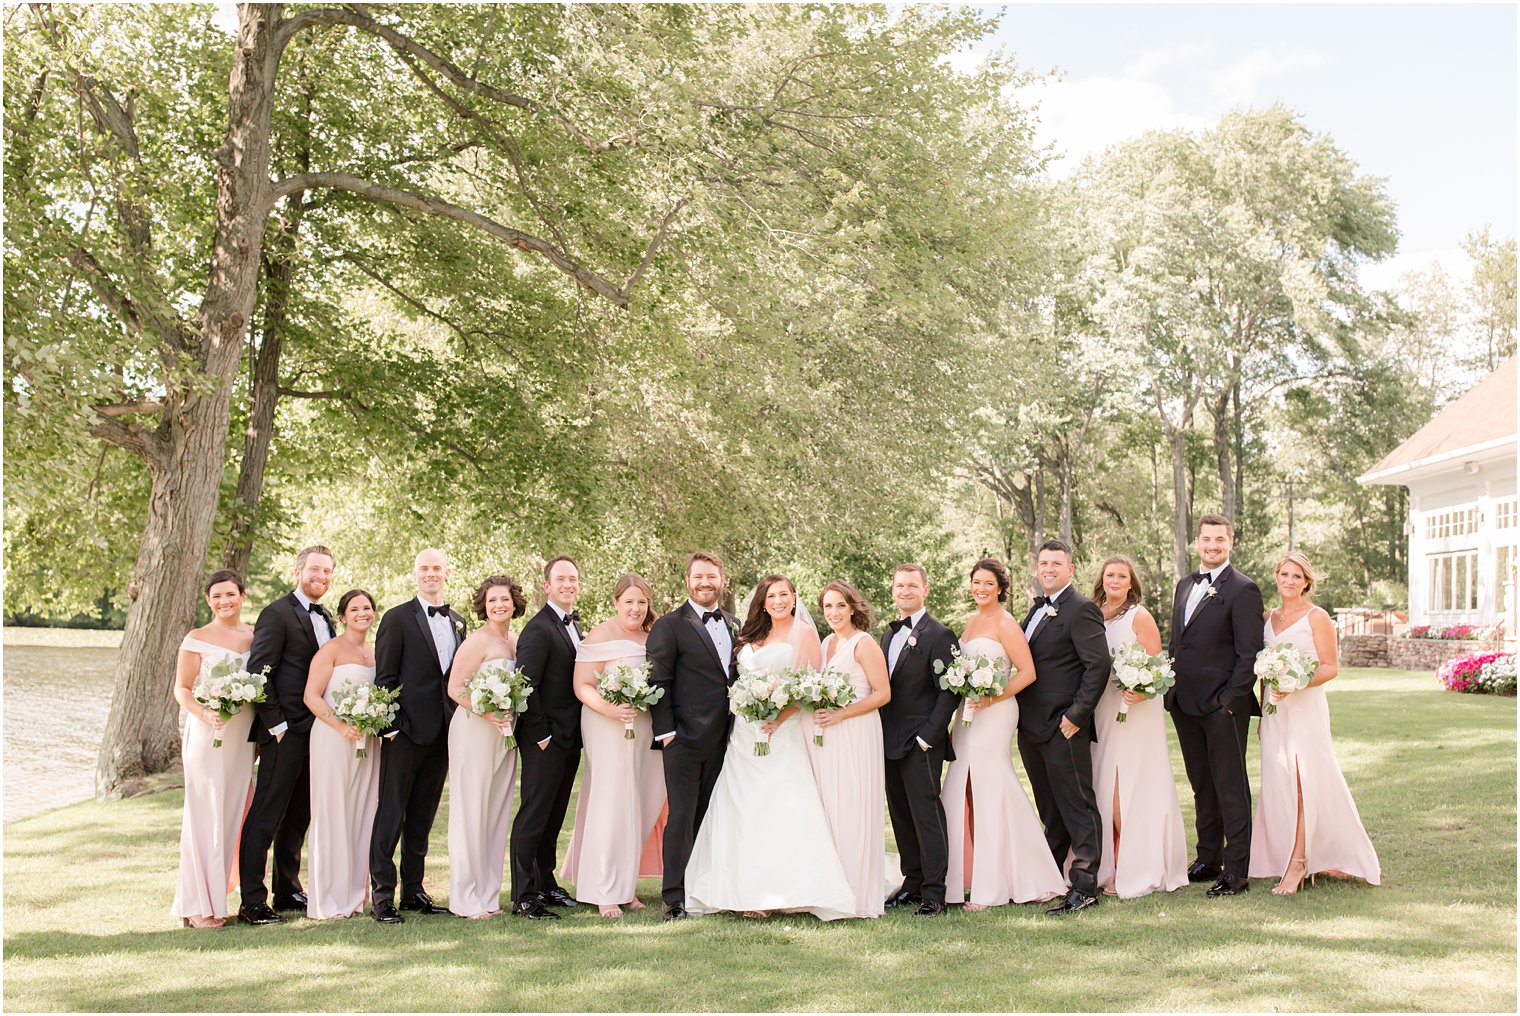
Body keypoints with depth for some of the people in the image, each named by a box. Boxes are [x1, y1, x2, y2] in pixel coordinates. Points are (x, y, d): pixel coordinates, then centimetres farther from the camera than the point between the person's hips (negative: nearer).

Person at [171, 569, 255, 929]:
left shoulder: (255, 637, 10)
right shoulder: (197, 639, -3)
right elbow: (182, 689, -4)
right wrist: (205, 714, -21)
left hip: (242, 738, 5)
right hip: (207, 736, -4)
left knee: (232, 816, 6)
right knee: (205, 816, -4)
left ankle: (215, 897, 15)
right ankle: (198, 907, 2)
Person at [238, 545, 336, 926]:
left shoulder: (324, 617, 17)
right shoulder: (278, 614, -8)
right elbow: (259, 672, -14)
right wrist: (275, 724, -15)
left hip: (316, 731, 8)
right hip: (286, 731, -8)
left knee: (298, 816, 15)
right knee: (265, 817, -5)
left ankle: (288, 891, 25)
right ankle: (252, 903, -2)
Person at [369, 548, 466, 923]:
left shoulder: (458, 622, 14)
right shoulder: (397, 618, -3)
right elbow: (385, 677, -7)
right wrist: (391, 725, -13)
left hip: (443, 733, 6)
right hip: (407, 730, -6)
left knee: (423, 815, 12)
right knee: (391, 813, -3)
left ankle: (413, 889, 20)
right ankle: (381, 895, 0)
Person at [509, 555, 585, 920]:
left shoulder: (575, 624, 13)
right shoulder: (538, 629, -15)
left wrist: (577, 733, 9)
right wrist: (541, 735, -19)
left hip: (570, 738, 9)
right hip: (545, 739, -9)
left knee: (554, 815, 17)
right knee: (534, 815, -3)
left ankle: (545, 883, 29)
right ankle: (523, 897, 2)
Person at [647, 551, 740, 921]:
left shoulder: (734, 626, 15)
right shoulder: (670, 626, -4)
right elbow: (658, 680, -7)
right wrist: (665, 731, -13)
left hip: (723, 739, 6)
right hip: (684, 738, -6)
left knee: (711, 818, 11)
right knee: (682, 817, -4)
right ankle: (675, 897, 1)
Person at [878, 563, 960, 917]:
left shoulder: (938, 635, -8)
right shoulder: (888, 635, 16)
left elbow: (950, 691, -13)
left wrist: (928, 735, -16)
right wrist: (881, 735, 9)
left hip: (920, 744, -8)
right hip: (890, 742, 8)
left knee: (926, 814, -5)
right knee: (901, 815, 12)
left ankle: (934, 893, 0)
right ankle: (912, 883, 22)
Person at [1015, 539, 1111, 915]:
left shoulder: (1081, 610, -12)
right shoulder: (1038, 608, 16)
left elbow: (1099, 665, -18)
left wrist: (1076, 715, -19)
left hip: (1062, 728, -9)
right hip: (1031, 727, 9)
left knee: (1076, 806, -3)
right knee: (1050, 809, 19)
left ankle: (1084, 887, 1)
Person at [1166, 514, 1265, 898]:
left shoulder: (1243, 590, -9)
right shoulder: (1185, 585, 15)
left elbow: (1249, 654, -12)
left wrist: (1229, 700, -17)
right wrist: (1169, 685, 9)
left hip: (1222, 706, -7)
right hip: (1185, 704, 7)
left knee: (1231, 788, -1)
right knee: (1202, 786, 15)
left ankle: (1236, 870, 4)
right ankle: (1208, 859, 24)